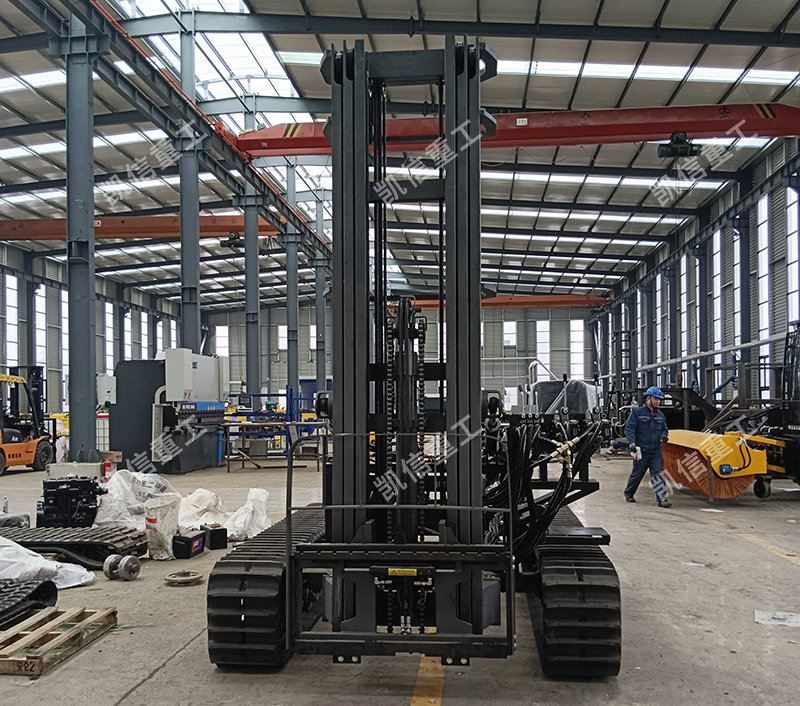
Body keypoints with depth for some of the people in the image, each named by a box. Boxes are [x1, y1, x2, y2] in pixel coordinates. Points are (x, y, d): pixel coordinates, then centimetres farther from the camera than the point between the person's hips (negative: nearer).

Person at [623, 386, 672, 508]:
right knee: (637, 474, 8)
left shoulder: (660, 415, 12)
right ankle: (628, 493, 31)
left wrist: (664, 436, 0)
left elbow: (664, 429, 24)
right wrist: (631, 443, -22)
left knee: (658, 474, -7)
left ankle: (662, 499, -10)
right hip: (641, 450, -4)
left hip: (656, 451, 4)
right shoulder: (638, 413, -5)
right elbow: (629, 428, -9)